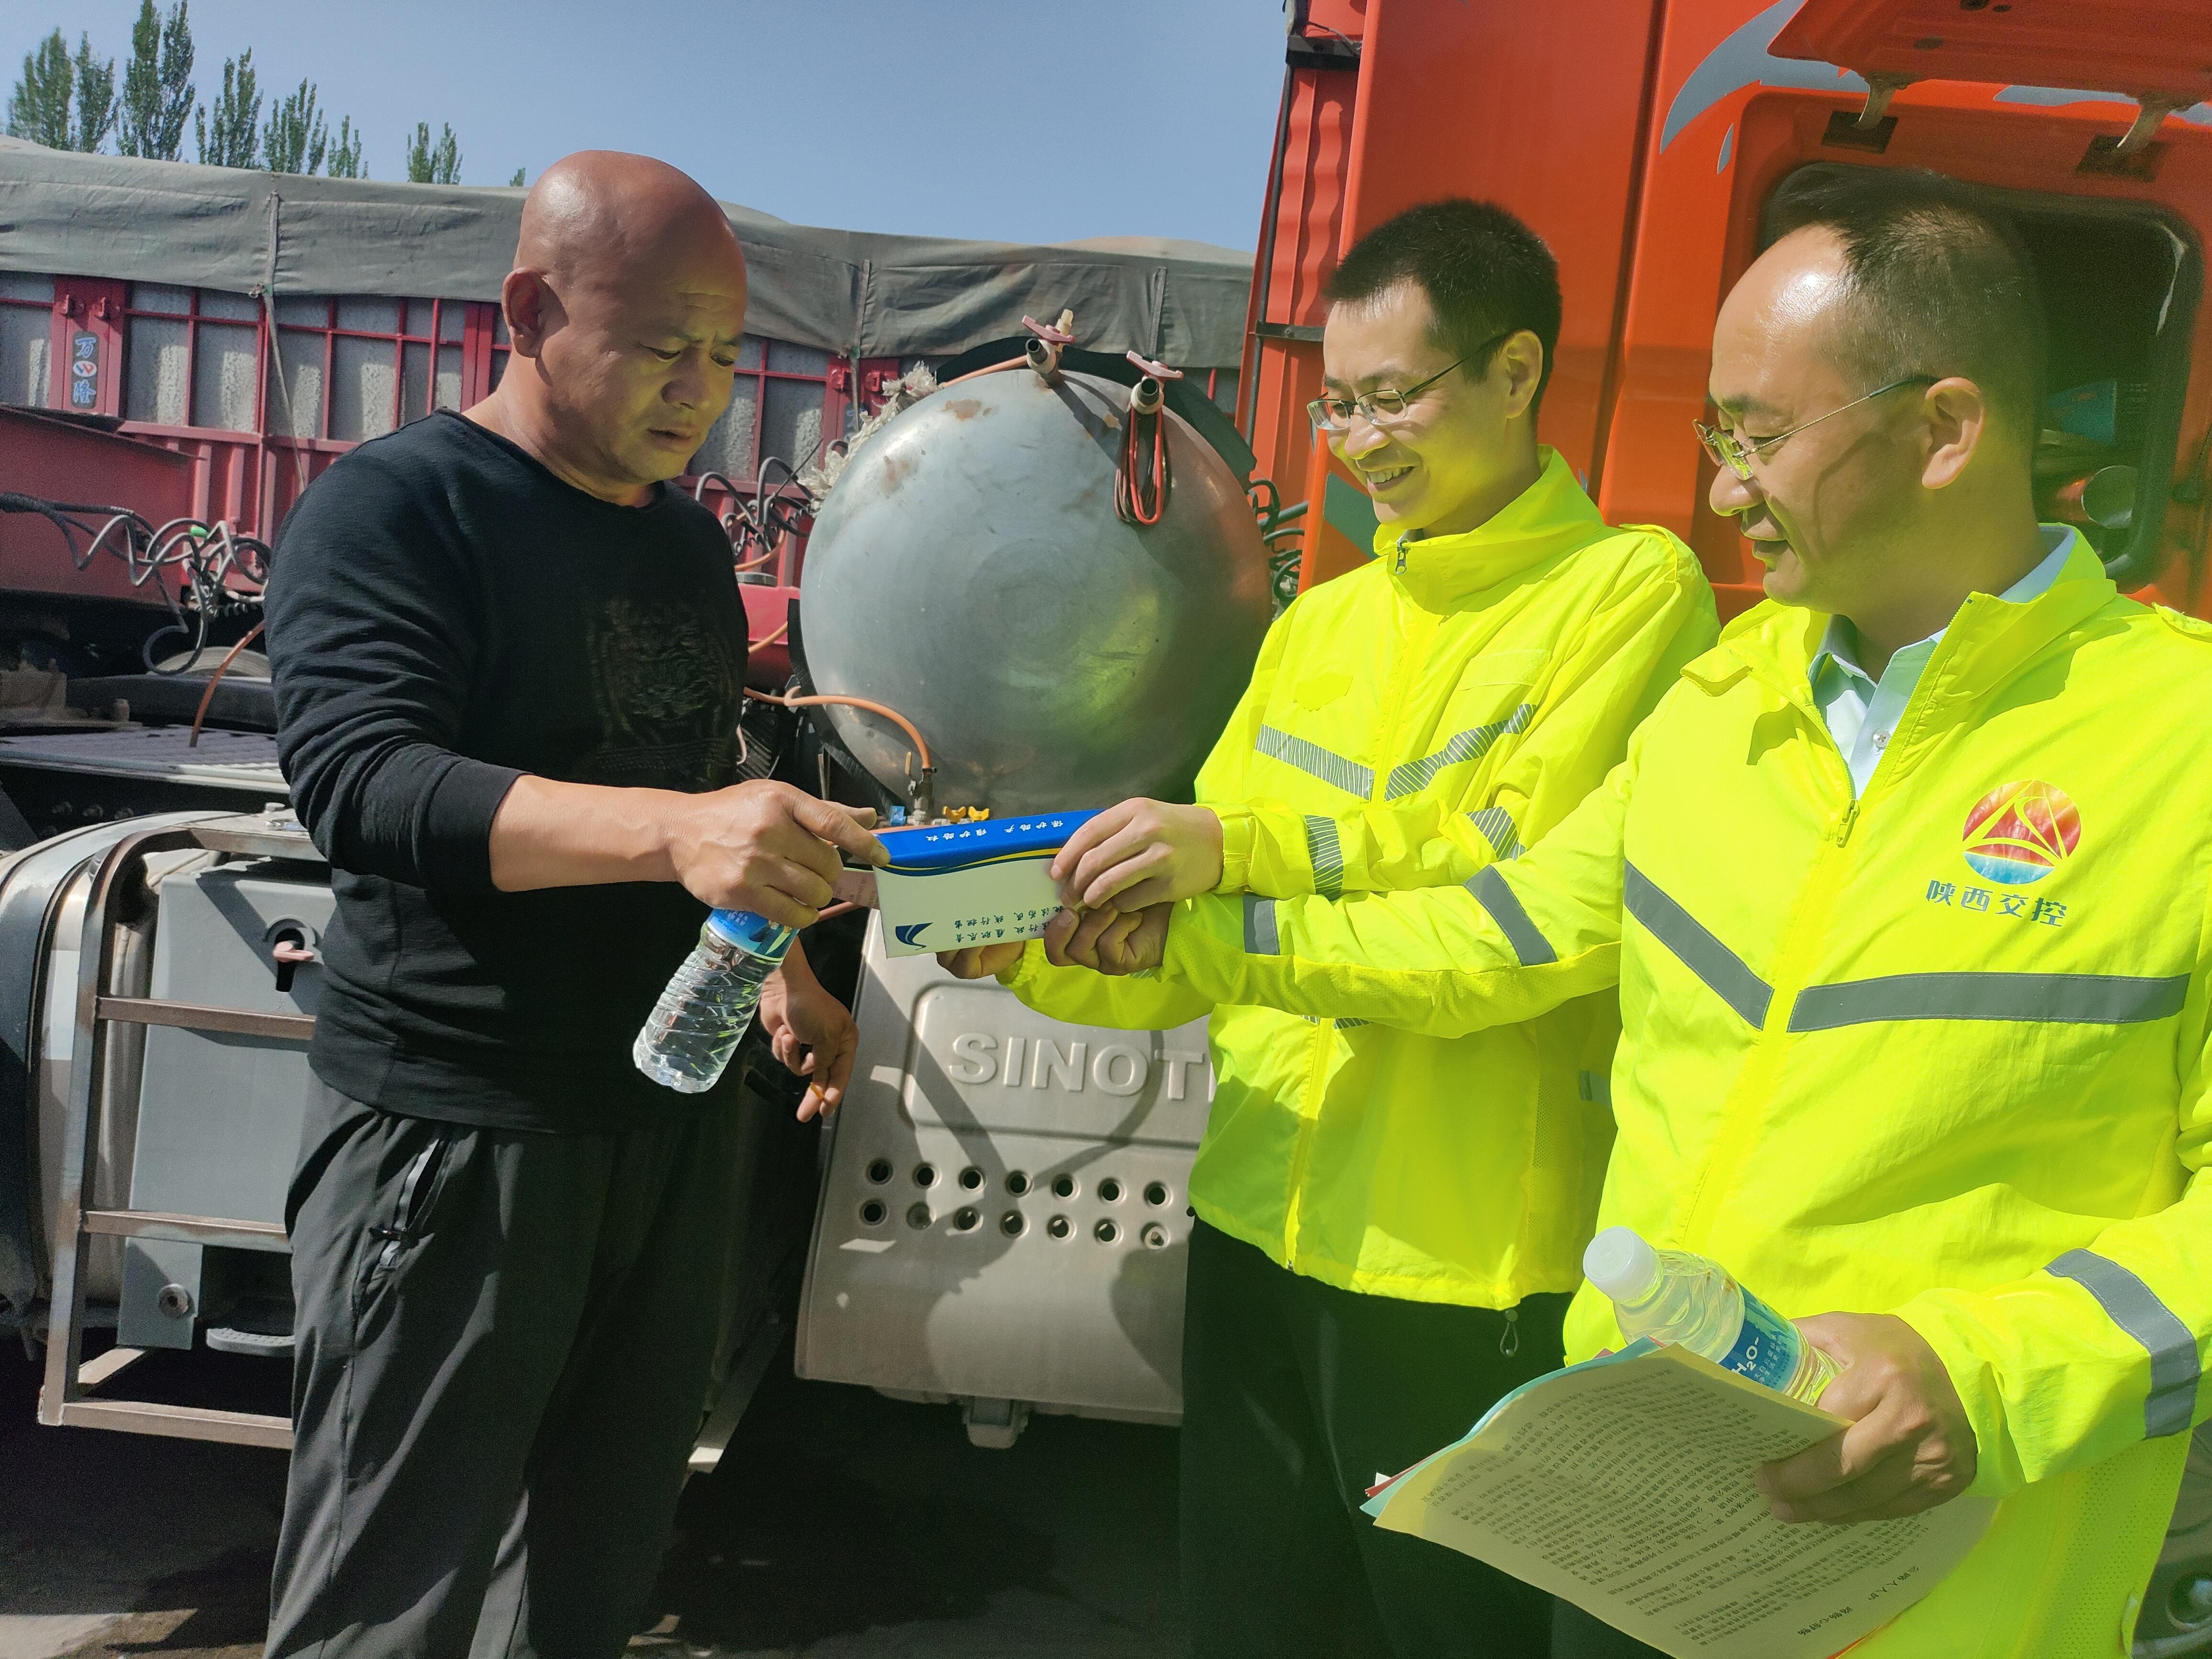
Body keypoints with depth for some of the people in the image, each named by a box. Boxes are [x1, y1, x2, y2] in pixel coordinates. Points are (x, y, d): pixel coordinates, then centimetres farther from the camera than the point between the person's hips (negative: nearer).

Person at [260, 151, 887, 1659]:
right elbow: (359, 777, -23)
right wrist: (672, 829, -36)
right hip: (454, 1125, -6)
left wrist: (780, 965, 16)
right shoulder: (395, 506, -8)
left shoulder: (690, 538, 14)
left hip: (679, 1107, 7)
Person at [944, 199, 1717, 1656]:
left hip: (1468, 1261, -5)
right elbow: (1197, 940, 9)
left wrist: (1244, 847, -24)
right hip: (1259, 1217, 6)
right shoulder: (1321, 622, 12)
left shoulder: (1634, 588, -5)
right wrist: (1037, 953, -8)